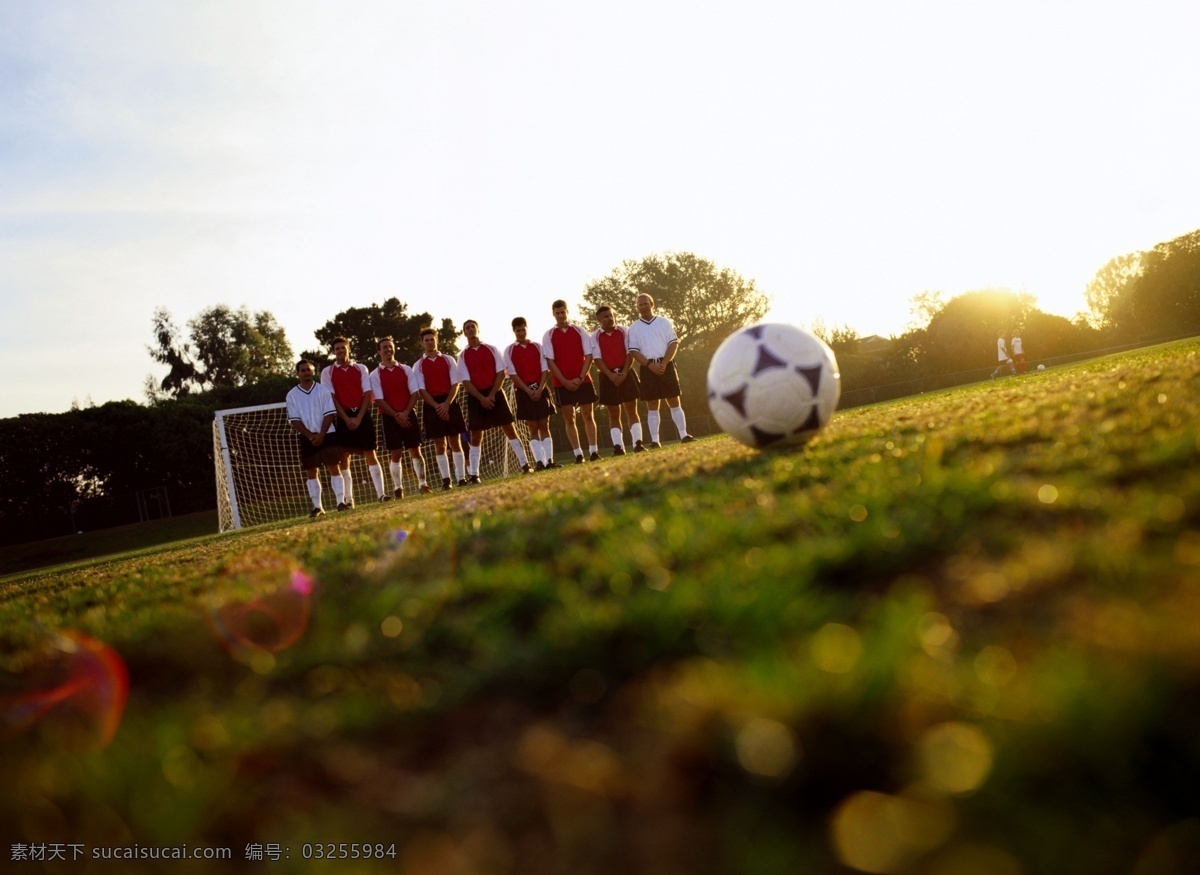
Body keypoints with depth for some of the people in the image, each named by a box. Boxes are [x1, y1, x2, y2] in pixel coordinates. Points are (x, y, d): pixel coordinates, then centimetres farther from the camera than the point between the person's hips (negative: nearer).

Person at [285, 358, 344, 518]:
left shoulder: (323, 390, 2)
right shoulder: (292, 395, 4)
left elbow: (329, 414, -2)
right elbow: (294, 420, 0)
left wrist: (321, 435, -12)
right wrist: (310, 435, -10)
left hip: (326, 435, -1)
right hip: (306, 438, 1)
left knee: (333, 467, -6)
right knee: (311, 472, 2)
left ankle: (341, 501, -6)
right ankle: (317, 506, 6)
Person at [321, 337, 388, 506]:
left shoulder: (361, 368, 9)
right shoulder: (327, 372, 6)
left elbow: (368, 394, 2)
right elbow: (331, 397, -1)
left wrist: (359, 417, -10)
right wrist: (347, 419, -10)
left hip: (362, 415, 1)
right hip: (342, 417, 0)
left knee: (370, 454, -2)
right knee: (344, 458, -2)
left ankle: (381, 493, -2)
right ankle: (348, 499, 1)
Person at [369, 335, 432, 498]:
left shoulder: (406, 370, 7)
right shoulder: (375, 375, 1)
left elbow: (415, 393, 1)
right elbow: (379, 399, -5)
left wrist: (405, 413, -11)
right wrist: (396, 415, -13)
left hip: (409, 415, 2)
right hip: (389, 417, -2)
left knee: (415, 450, 2)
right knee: (395, 454, -3)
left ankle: (423, 484, 8)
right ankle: (399, 490, 0)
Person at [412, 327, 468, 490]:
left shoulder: (448, 360, 7)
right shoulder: (418, 365, 6)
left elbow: (455, 384, 0)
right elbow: (422, 390, -2)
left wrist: (446, 404, -13)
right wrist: (437, 406, -14)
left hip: (450, 403, 0)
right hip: (432, 406, 0)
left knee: (455, 442, 1)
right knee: (439, 444, 0)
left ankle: (462, 478, 2)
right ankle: (446, 480, 1)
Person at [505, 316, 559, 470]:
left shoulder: (537, 346, 7)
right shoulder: (509, 351, 1)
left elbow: (545, 370, 3)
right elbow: (513, 374, -4)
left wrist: (540, 389, -11)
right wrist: (528, 391, -12)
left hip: (541, 390, 2)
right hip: (524, 392, -2)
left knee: (544, 425, 0)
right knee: (533, 427, -3)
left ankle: (549, 460, -2)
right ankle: (539, 461, -5)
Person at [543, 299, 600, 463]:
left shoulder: (579, 331, 4)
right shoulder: (549, 336, 3)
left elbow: (588, 355, 0)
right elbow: (550, 361, -2)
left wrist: (580, 378, -10)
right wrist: (565, 381, -10)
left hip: (583, 380, 0)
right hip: (562, 383, 0)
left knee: (588, 415, 2)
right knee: (569, 418, 0)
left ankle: (594, 451, 4)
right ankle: (578, 454, 3)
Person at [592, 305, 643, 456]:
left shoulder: (623, 332, 3)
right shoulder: (595, 337, 1)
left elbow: (630, 353, -2)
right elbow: (598, 359, -5)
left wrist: (624, 373, -14)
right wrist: (611, 375, -17)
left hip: (626, 374, 0)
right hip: (608, 377, 0)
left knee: (632, 411, 1)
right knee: (614, 414, 3)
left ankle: (637, 443, -1)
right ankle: (618, 446, 2)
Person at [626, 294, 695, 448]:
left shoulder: (664, 321, 9)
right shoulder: (634, 328, 9)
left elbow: (673, 343, 2)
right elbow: (634, 351, 1)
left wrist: (664, 363, -11)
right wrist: (650, 364, -13)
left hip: (666, 365, 0)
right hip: (648, 368, 0)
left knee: (674, 401, -1)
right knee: (652, 405, 0)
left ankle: (684, 435, 0)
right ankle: (654, 440, 0)